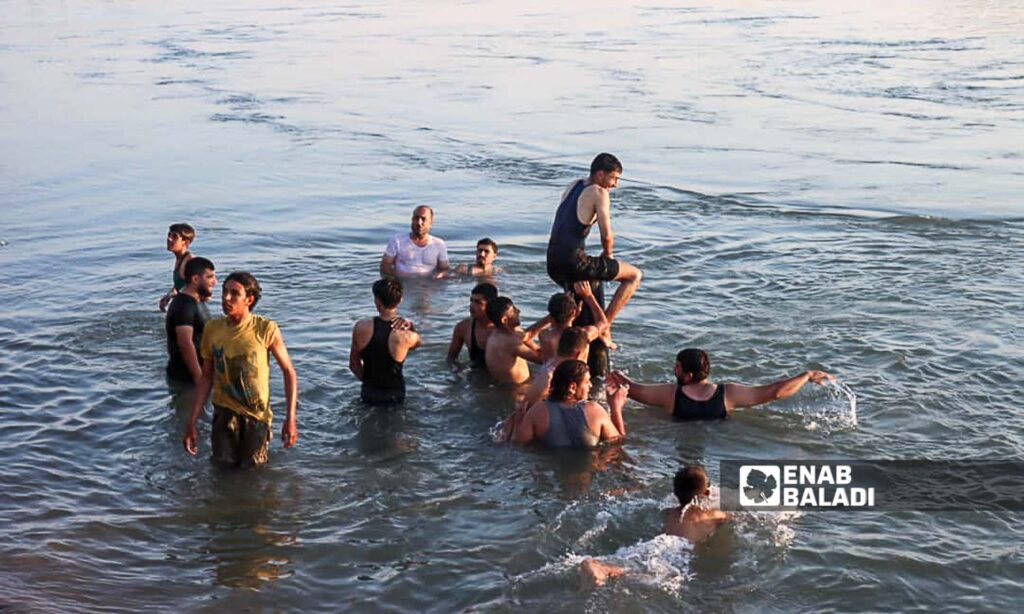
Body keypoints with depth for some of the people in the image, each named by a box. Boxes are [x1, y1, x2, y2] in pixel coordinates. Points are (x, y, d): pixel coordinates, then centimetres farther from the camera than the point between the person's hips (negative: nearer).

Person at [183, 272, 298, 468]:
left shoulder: (266, 329, -13)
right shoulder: (212, 329, -3)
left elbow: (289, 372, -6)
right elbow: (206, 378, 5)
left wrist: (290, 419, -11)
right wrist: (191, 422, 2)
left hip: (256, 415, -2)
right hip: (225, 413, 2)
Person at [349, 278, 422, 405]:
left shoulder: (361, 328, -14)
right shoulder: (407, 337, -20)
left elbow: (353, 364, 0)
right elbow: (417, 341, 9)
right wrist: (410, 325, -10)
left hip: (368, 394, 2)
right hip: (394, 396, -2)